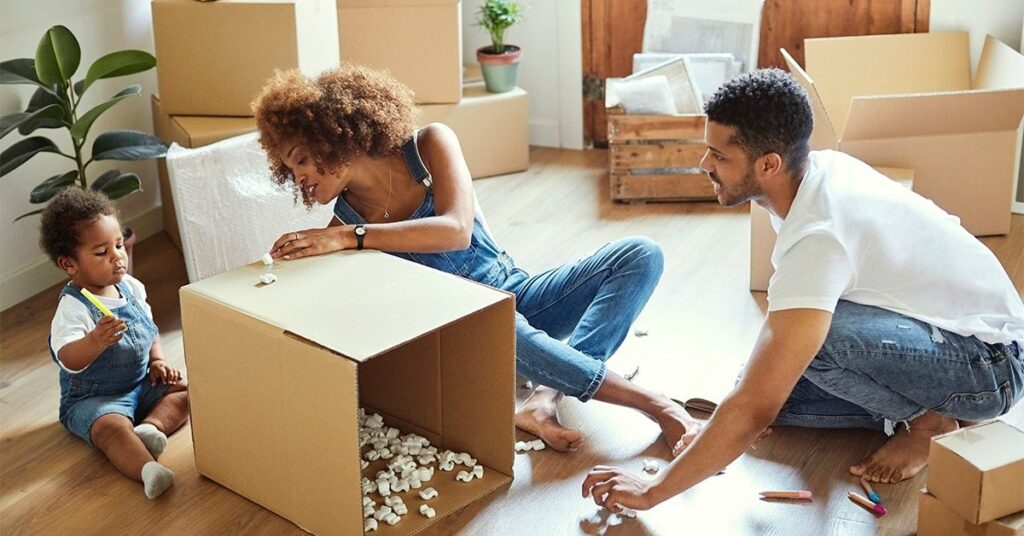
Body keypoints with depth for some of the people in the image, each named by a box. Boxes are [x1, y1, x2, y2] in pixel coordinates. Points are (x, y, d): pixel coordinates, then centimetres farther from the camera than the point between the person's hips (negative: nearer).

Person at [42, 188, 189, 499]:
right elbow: (69, 360, -34)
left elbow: (149, 329, 18)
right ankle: (147, 469, -56)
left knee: (186, 390, -4)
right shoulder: (72, 307, -21)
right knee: (113, 428, -35)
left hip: (141, 383, 8)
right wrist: (95, 341, -53)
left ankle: (150, 425, -22)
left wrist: (157, 361, 2)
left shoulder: (131, 288, 1)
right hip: (92, 399, -8)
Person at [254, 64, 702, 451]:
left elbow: (456, 230, -27)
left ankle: (547, 397, -34)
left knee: (640, 256, -16)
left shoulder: (430, 144, -9)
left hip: (517, 299, 3)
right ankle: (652, 402, -31)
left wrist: (350, 238, -33)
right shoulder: (343, 225, -6)